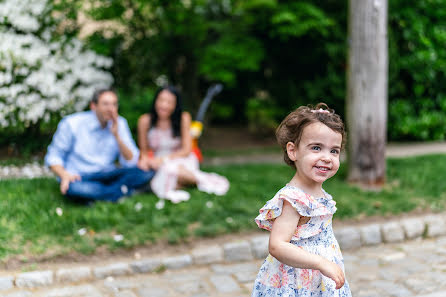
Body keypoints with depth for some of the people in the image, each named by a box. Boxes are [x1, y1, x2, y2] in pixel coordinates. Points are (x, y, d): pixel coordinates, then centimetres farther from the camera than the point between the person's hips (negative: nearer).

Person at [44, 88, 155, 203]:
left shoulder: (119, 124, 3)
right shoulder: (71, 123, -6)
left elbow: (131, 162, -3)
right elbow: (53, 156, -2)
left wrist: (116, 136, -16)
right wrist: (65, 175, -23)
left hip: (107, 176, 3)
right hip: (79, 178, -3)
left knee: (147, 173, -20)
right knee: (72, 188, -40)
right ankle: (121, 192, -24)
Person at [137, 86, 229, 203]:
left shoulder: (183, 118, -10)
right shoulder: (145, 121, -5)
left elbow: (186, 150, -8)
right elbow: (143, 150, 5)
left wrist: (164, 159, -20)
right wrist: (144, 159, -19)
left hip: (182, 160, -2)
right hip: (159, 165, 2)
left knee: (168, 168, -39)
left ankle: (202, 179, -17)